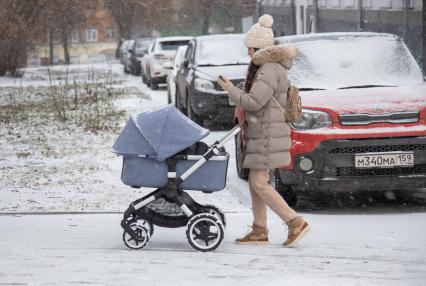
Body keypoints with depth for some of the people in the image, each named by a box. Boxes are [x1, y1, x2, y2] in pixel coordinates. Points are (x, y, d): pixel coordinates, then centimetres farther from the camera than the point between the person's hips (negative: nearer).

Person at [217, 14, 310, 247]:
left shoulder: (270, 70, -18)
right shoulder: (266, 67, 13)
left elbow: (253, 102, -24)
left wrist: (230, 90, -9)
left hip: (268, 136, -10)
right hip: (260, 134, 10)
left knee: (259, 184, -10)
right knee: (255, 182, 11)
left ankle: (295, 223, -10)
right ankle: (259, 231, 14)